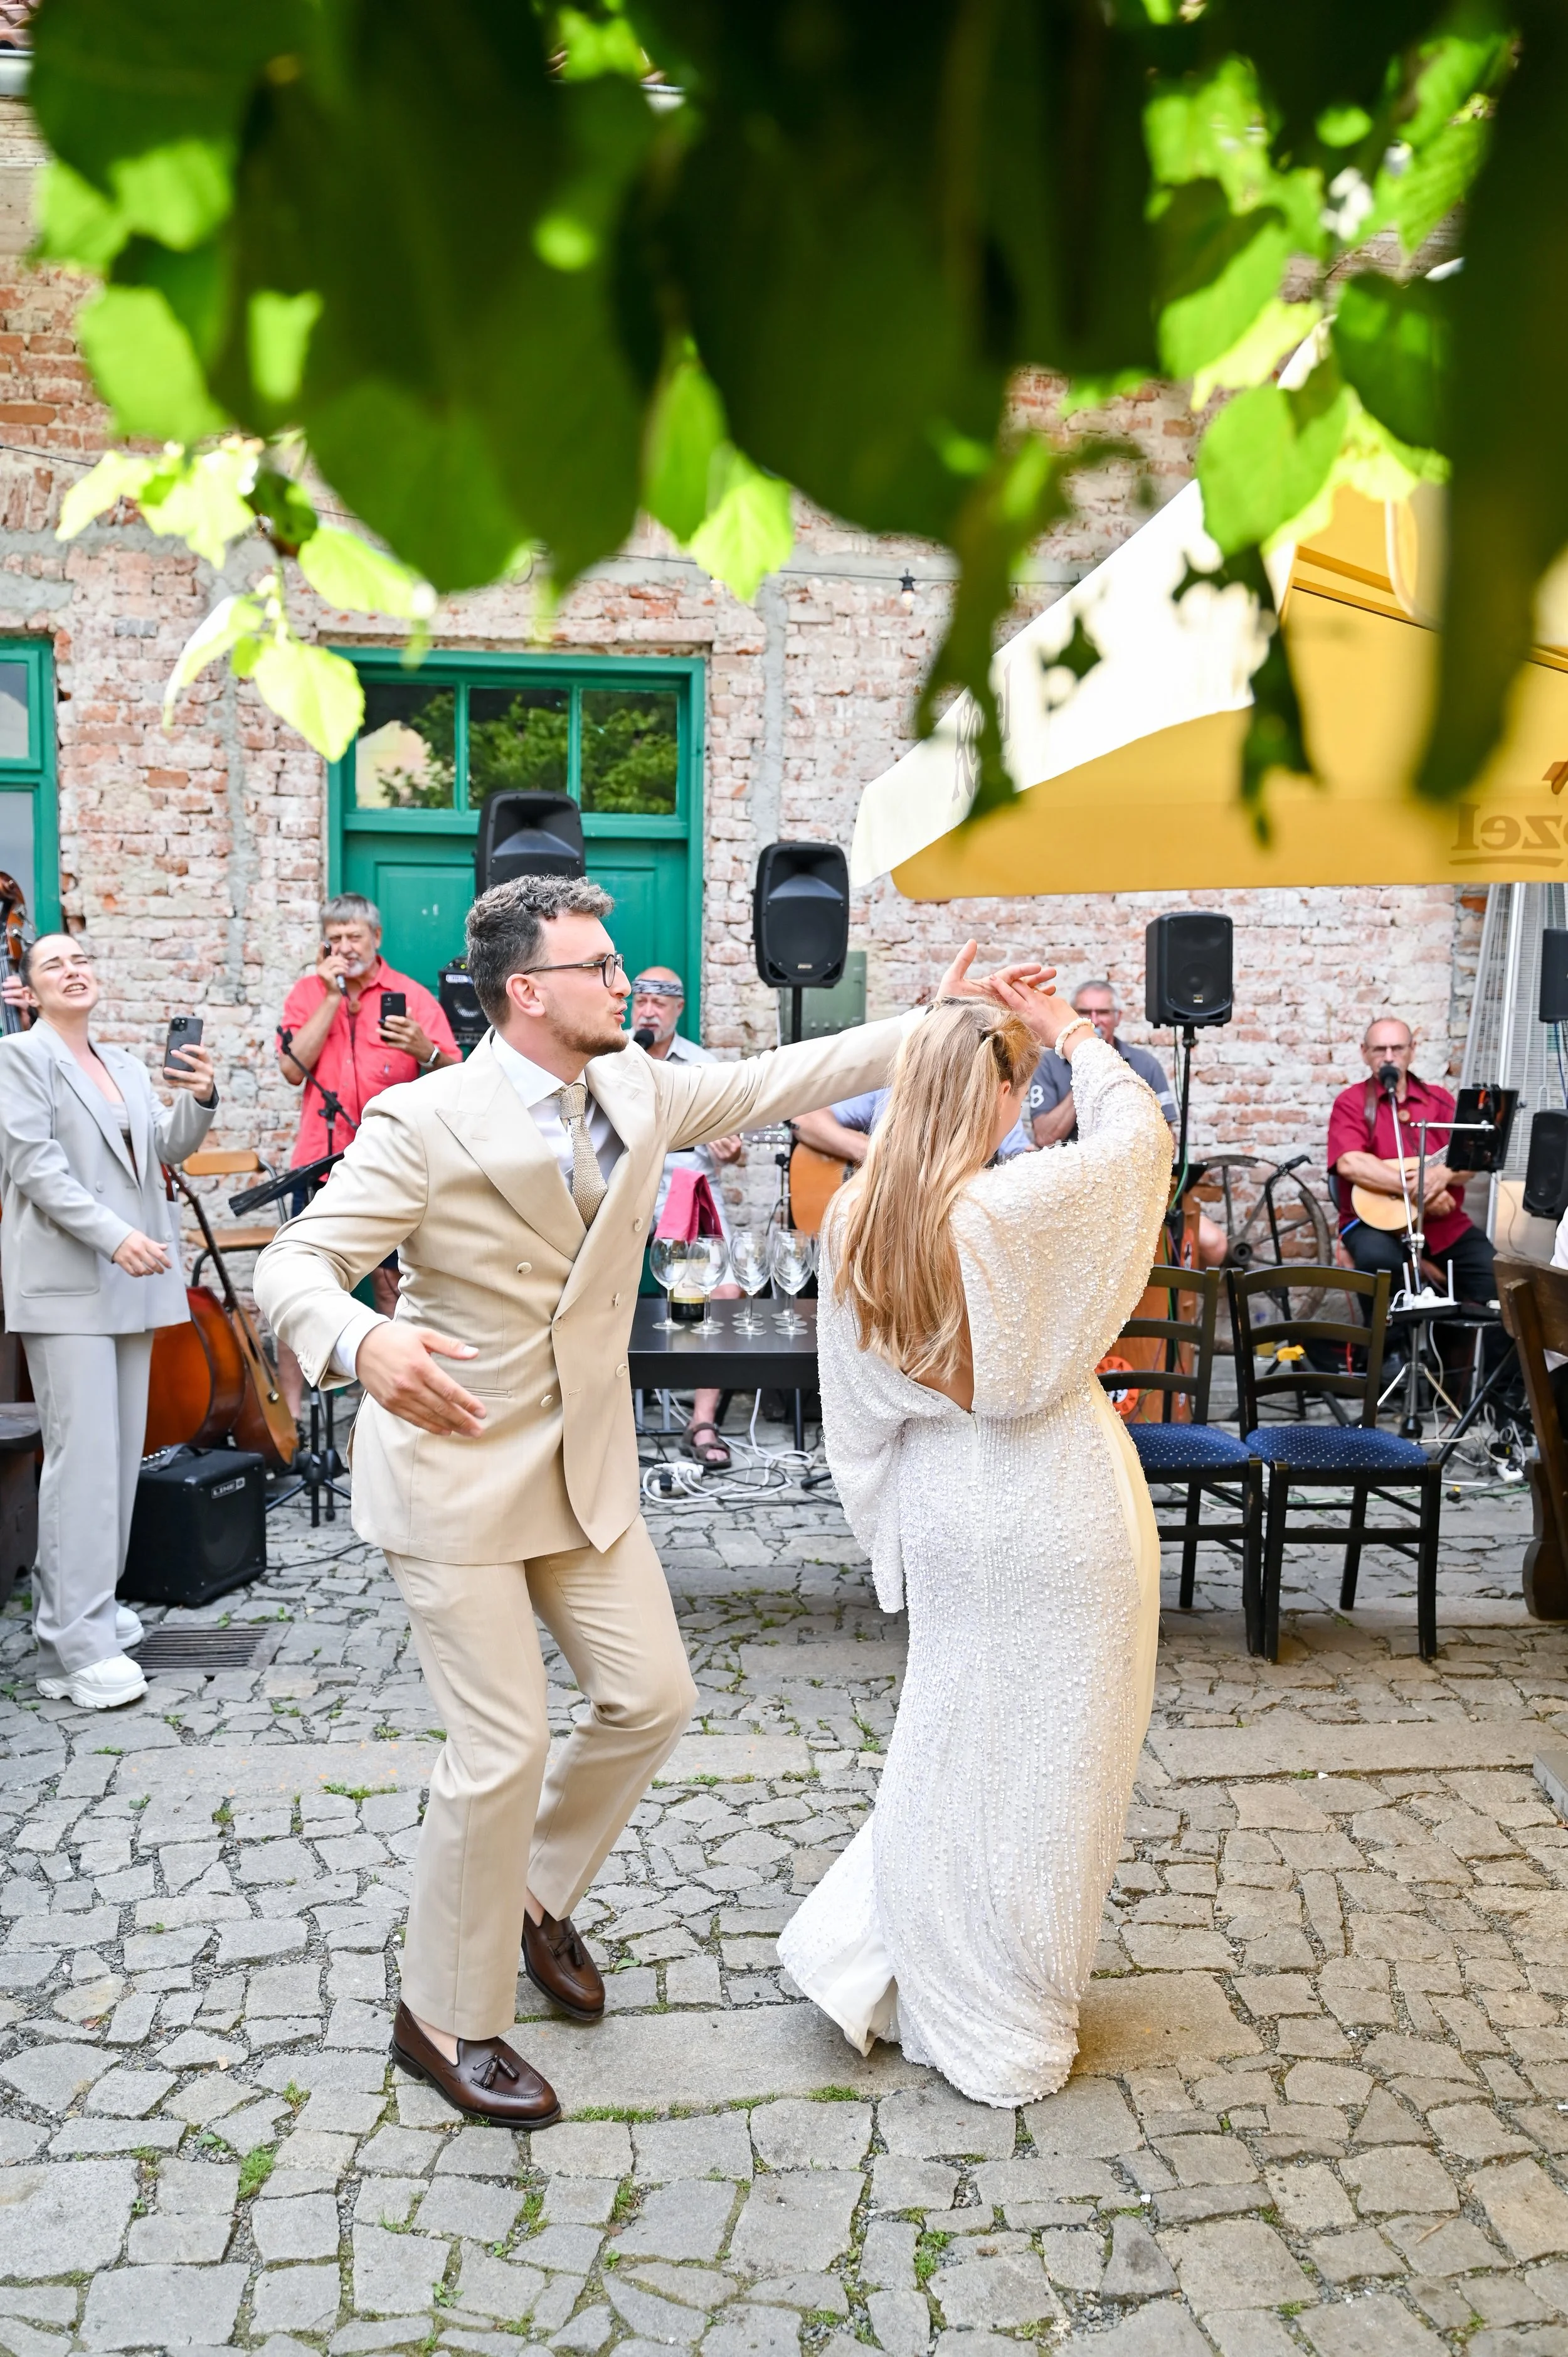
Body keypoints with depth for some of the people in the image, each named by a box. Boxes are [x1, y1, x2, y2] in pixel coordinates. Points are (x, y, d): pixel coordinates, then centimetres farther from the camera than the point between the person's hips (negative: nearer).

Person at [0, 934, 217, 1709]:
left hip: (132, 1282, 7)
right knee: (84, 1455, -11)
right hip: (66, 1284, -7)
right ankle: (78, 1650, -7)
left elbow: (167, 1149, 11)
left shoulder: (125, 1064, 17)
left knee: (123, 1451, 10)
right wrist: (115, 1235, -23)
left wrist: (200, 1100, -8)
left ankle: (84, 1604, 21)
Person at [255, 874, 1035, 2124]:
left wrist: (933, 1023, 3)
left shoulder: (638, 1090, 0)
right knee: (505, 1748, -4)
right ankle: (447, 2017, 21)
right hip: (454, 1465, -6)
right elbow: (296, 1262, -17)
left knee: (652, 1697, 11)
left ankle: (534, 1893, 38)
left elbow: (778, 1081, 9)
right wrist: (362, 1339, -39)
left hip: (587, 1462, 7)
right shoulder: (424, 1122, -17)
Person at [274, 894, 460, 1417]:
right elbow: (293, 1067, -9)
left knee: (391, 1284, 6)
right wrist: (332, 997, -11)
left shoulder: (413, 997, 2)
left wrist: (425, 1051, -25)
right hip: (321, 1162, 1)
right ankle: (288, 1404, 10)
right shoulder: (308, 993, 6)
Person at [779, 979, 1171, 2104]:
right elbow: (1139, 1133, -7)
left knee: (953, 1737, 24)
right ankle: (1005, 2035, 26)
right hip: (1048, 1514, -6)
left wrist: (896, 1520, 16)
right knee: (1041, 1760, 10)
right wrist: (1072, 1034, 6)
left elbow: (862, 1396, 4)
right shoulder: (1020, 1205, -25)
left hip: (942, 1503, 6)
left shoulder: (855, 1219, -6)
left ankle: (864, 1954, 30)